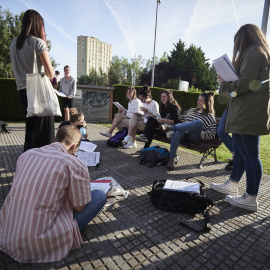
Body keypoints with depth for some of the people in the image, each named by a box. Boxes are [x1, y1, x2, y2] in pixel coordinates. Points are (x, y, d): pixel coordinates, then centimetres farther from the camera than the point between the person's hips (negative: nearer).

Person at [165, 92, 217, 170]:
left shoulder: (210, 116, 13)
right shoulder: (192, 110, 28)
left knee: (199, 122, -34)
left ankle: (171, 127, -31)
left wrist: (200, 134, -10)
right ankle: (171, 159, -37)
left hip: (194, 137, -3)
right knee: (177, 132, -35)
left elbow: (212, 133, 2)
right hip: (184, 132, 3)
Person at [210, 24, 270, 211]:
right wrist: (228, 83, 14)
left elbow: (245, 84, -18)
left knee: (250, 155, -4)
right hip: (246, 114, 11)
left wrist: (224, 85, -2)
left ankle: (251, 199, 7)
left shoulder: (252, 52, -8)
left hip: (248, 115, -11)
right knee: (240, 151, 16)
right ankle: (232, 185, 29)